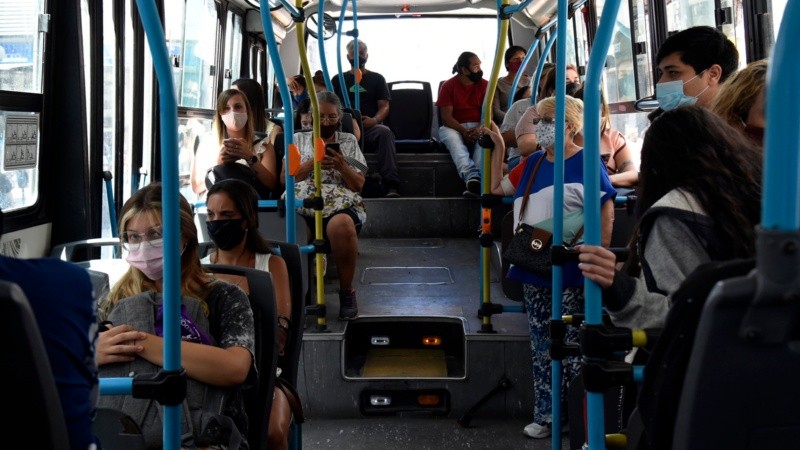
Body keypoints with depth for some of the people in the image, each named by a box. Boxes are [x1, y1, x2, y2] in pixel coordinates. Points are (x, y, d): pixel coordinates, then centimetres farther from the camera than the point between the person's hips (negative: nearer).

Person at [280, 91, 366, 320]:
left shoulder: (348, 141, 20)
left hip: (339, 204, 0)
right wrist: (311, 164, -3)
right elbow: (284, 178, 12)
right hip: (302, 202, 1)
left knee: (341, 225, -39)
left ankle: (346, 291, -20)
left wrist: (342, 166, -5)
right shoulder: (298, 139, 21)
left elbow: (358, 185, 14)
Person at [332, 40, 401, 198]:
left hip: (370, 127, 0)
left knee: (384, 132, -36)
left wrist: (374, 120, -13)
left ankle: (391, 185, -47)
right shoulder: (338, 79, 23)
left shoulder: (377, 79, 19)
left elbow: (384, 106, 10)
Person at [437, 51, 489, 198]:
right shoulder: (448, 86, 1)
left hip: (478, 127, 1)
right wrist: (464, 131, -23)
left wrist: (480, 128, -23)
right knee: (452, 138, -36)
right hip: (454, 128, -1)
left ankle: (479, 178, -52)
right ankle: (472, 177, -57)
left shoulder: (484, 85, 7)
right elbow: (446, 116, -6)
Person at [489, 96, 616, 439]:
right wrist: (498, 146, 14)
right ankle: (545, 414, 20)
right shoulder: (533, 162, 12)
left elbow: (606, 207, -11)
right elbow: (497, 187, 23)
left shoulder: (586, 162, -9)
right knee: (541, 346, 11)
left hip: (570, 271, -7)